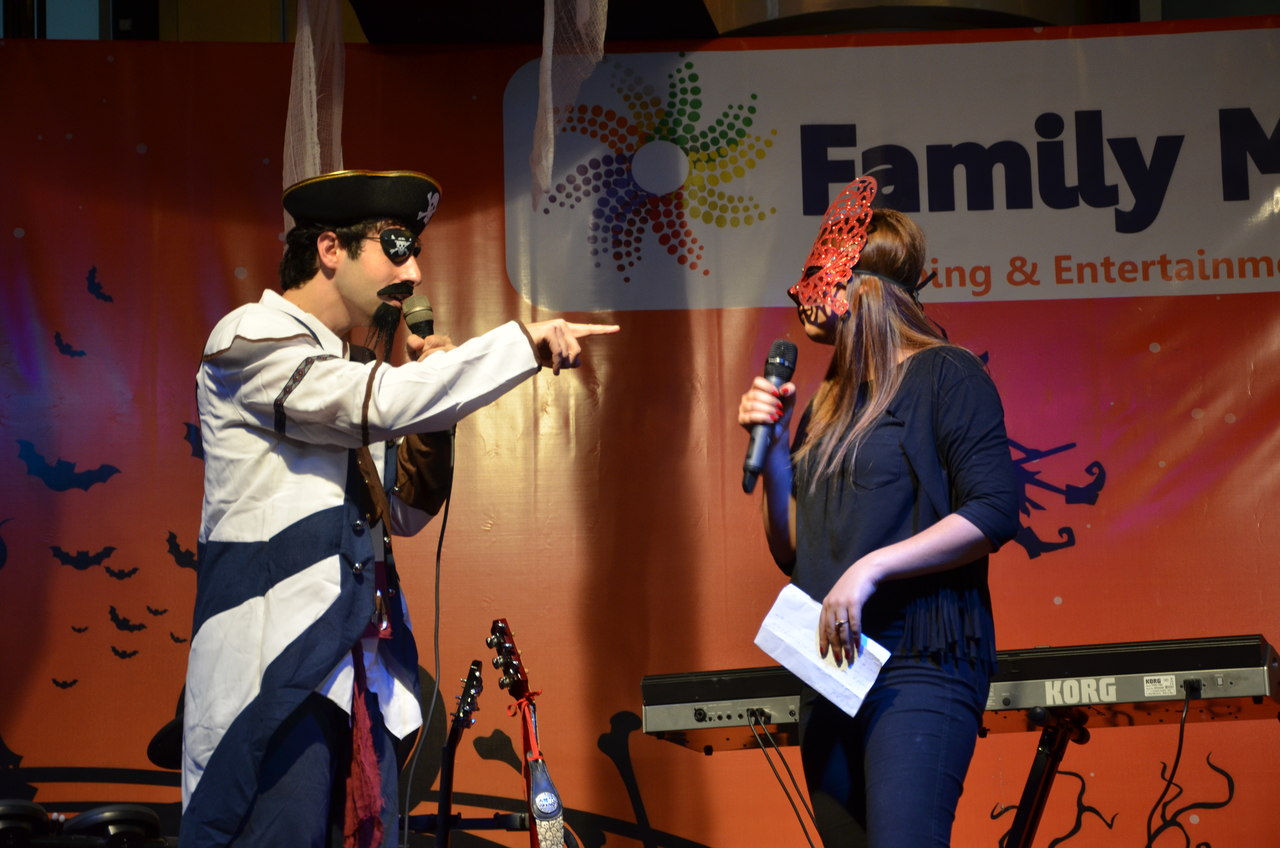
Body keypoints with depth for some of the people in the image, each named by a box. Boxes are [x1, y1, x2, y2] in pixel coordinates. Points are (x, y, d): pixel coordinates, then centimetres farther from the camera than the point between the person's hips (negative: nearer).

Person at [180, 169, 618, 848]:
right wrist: (525, 342, -18)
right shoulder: (250, 339, -6)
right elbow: (383, 402, -23)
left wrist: (432, 405, 7)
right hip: (277, 667, -8)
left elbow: (404, 515, 20)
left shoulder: (352, 368, 18)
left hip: (361, 671, 8)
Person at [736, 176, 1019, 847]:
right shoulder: (824, 405, 18)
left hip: (919, 663, -7)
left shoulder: (944, 375, -2)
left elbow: (994, 511, -13)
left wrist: (870, 567, -19)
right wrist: (774, 451, 4)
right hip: (830, 667, 7)